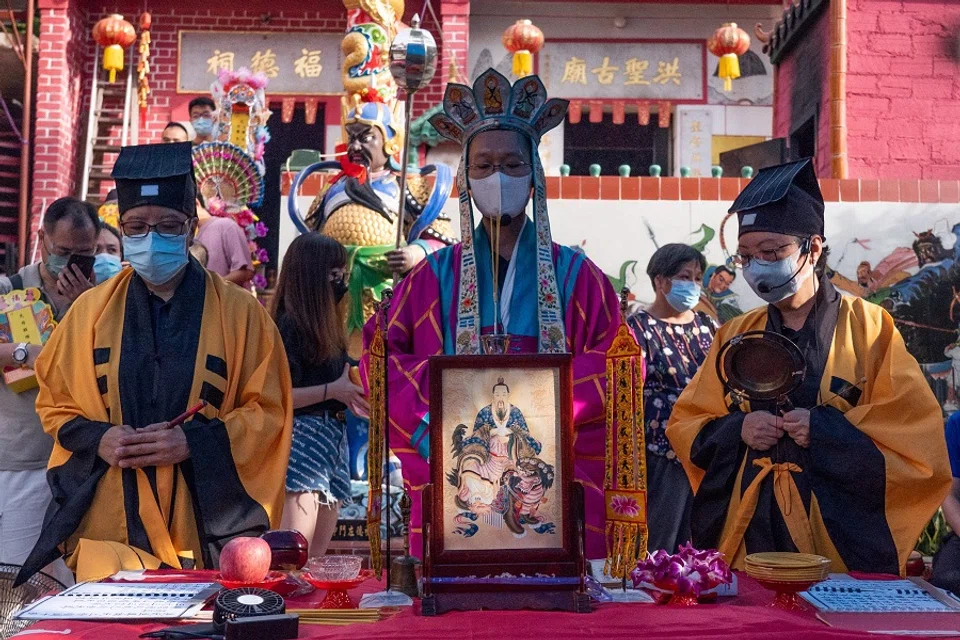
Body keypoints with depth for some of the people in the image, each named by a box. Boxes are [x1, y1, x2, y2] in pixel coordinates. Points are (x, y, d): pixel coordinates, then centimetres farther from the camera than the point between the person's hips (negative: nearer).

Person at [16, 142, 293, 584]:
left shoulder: (239, 313, -2)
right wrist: (96, 438, -8)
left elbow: (268, 412, 0)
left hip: (206, 523, -1)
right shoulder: (90, 310, 6)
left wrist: (194, 441, -15)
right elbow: (54, 402, 13)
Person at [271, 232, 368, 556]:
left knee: (318, 556, 10)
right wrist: (332, 390, -23)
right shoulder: (290, 325, -10)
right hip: (302, 443, -9)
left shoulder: (326, 326, 15)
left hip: (333, 442, 9)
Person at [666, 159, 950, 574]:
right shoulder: (735, 336, 8)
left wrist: (827, 430, -16)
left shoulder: (868, 328, 0)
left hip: (841, 535, -2)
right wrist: (736, 430, -9)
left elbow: (918, 434, -4)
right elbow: (684, 425, 10)